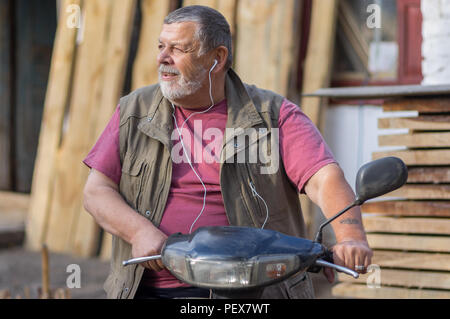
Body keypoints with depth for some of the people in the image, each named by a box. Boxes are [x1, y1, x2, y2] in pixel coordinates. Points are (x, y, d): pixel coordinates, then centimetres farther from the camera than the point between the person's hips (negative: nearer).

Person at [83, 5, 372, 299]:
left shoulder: (273, 115, 2)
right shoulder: (133, 112, 11)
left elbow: (325, 179, -10)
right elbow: (96, 192, 7)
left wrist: (350, 237, -30)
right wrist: (140, 232, -13)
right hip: (149, 288, 2)